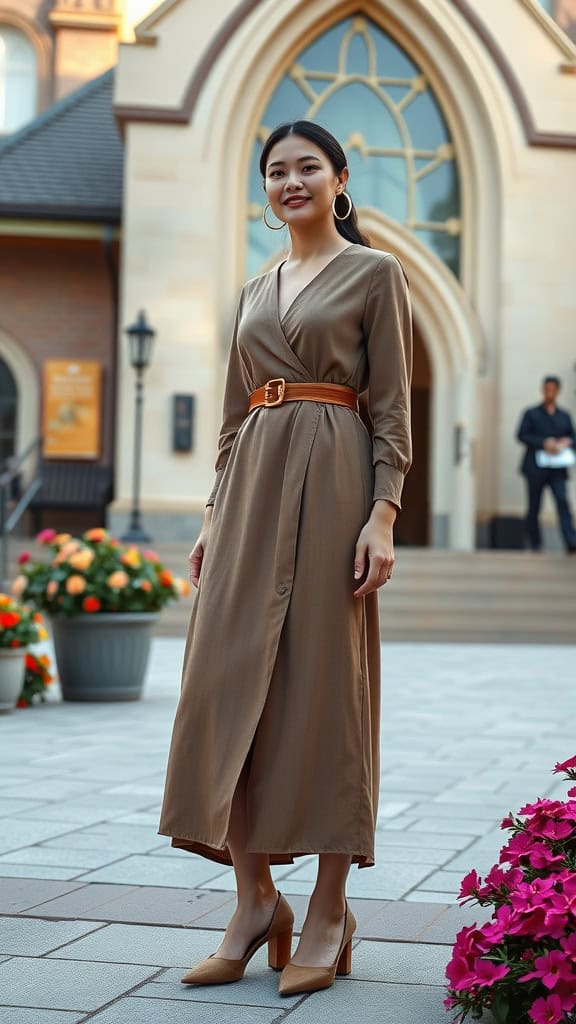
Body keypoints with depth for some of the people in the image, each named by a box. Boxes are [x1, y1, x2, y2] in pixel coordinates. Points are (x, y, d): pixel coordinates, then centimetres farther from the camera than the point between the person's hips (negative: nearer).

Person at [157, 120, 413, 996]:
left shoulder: (374, 274, 3)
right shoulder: (255, 292, 20)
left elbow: (392, 407, -4)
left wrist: (383, 515, -14)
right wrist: (215, 516, 11)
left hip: (330, 482, -6)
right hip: (252, 486, 6)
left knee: (322, 685, -5)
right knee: (227, 684, -2)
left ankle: (329, 913, 6)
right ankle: (255, 902, 8)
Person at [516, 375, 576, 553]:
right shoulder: (531, 414, 8)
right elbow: (521, 435, -2)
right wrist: (544, 444, -14)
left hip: (557, 469, 1)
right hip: (536, 468, -1)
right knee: (534, 506, 3)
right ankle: (535, 543, 16)